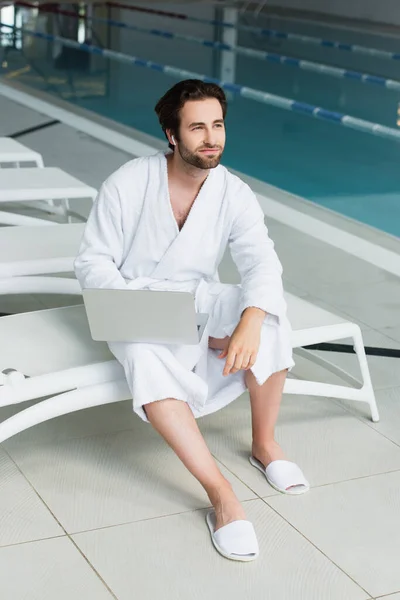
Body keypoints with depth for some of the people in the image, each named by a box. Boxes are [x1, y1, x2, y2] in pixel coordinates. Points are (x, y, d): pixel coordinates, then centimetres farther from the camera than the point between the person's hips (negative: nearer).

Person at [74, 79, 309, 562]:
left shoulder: (234, 194, -8)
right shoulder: (127, 185, -13)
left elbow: (262, 264, -21)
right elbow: (92, 262, -9)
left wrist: (249, 323, -41)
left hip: (202, 301, 3)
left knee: (271, 317, -27)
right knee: (147, 359, -37)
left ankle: (264, 444, -7)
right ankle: (221, 495, -37)